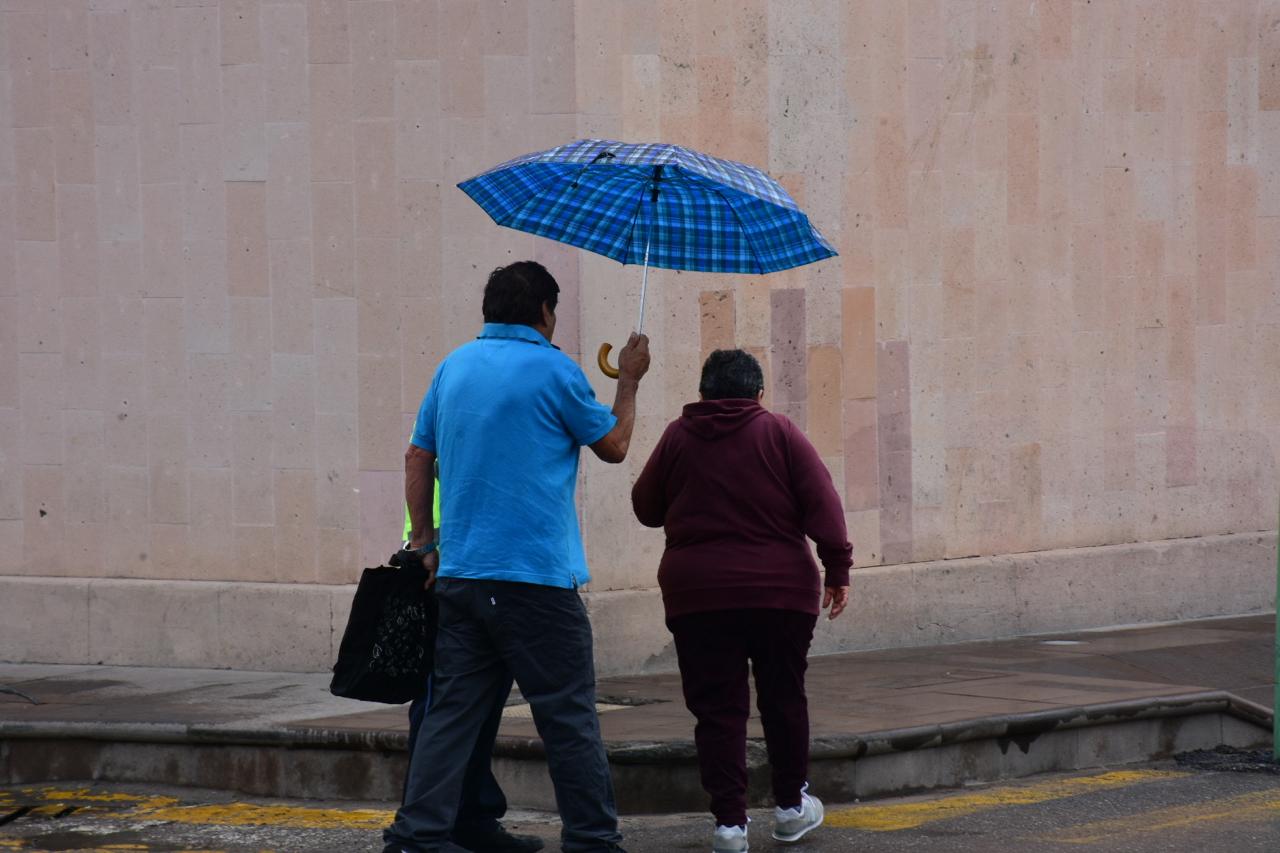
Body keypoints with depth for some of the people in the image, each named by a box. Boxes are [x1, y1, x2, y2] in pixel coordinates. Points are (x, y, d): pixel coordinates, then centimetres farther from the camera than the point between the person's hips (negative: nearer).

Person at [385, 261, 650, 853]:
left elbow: (418, 457, 15)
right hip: (537, 576, -6)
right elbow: (613, 445, 4)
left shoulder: (454, 367, 11)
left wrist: (423, 543, 21)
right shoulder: (553, 370, -7)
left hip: (460, 575, 6)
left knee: (453, 709, 6)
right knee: (568, 715, 0)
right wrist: (628, 382, 18)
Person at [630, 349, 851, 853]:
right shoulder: (779, 433, 0)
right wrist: (837, 568, -3)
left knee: (718, 709, 3)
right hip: (780, 589, 0)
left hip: (698, 596, 0)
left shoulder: (678, 438, 3)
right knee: (783, 698, 15)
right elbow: (822, 504, -6)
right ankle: (791, 806, 24)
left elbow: (646, 508, 12)